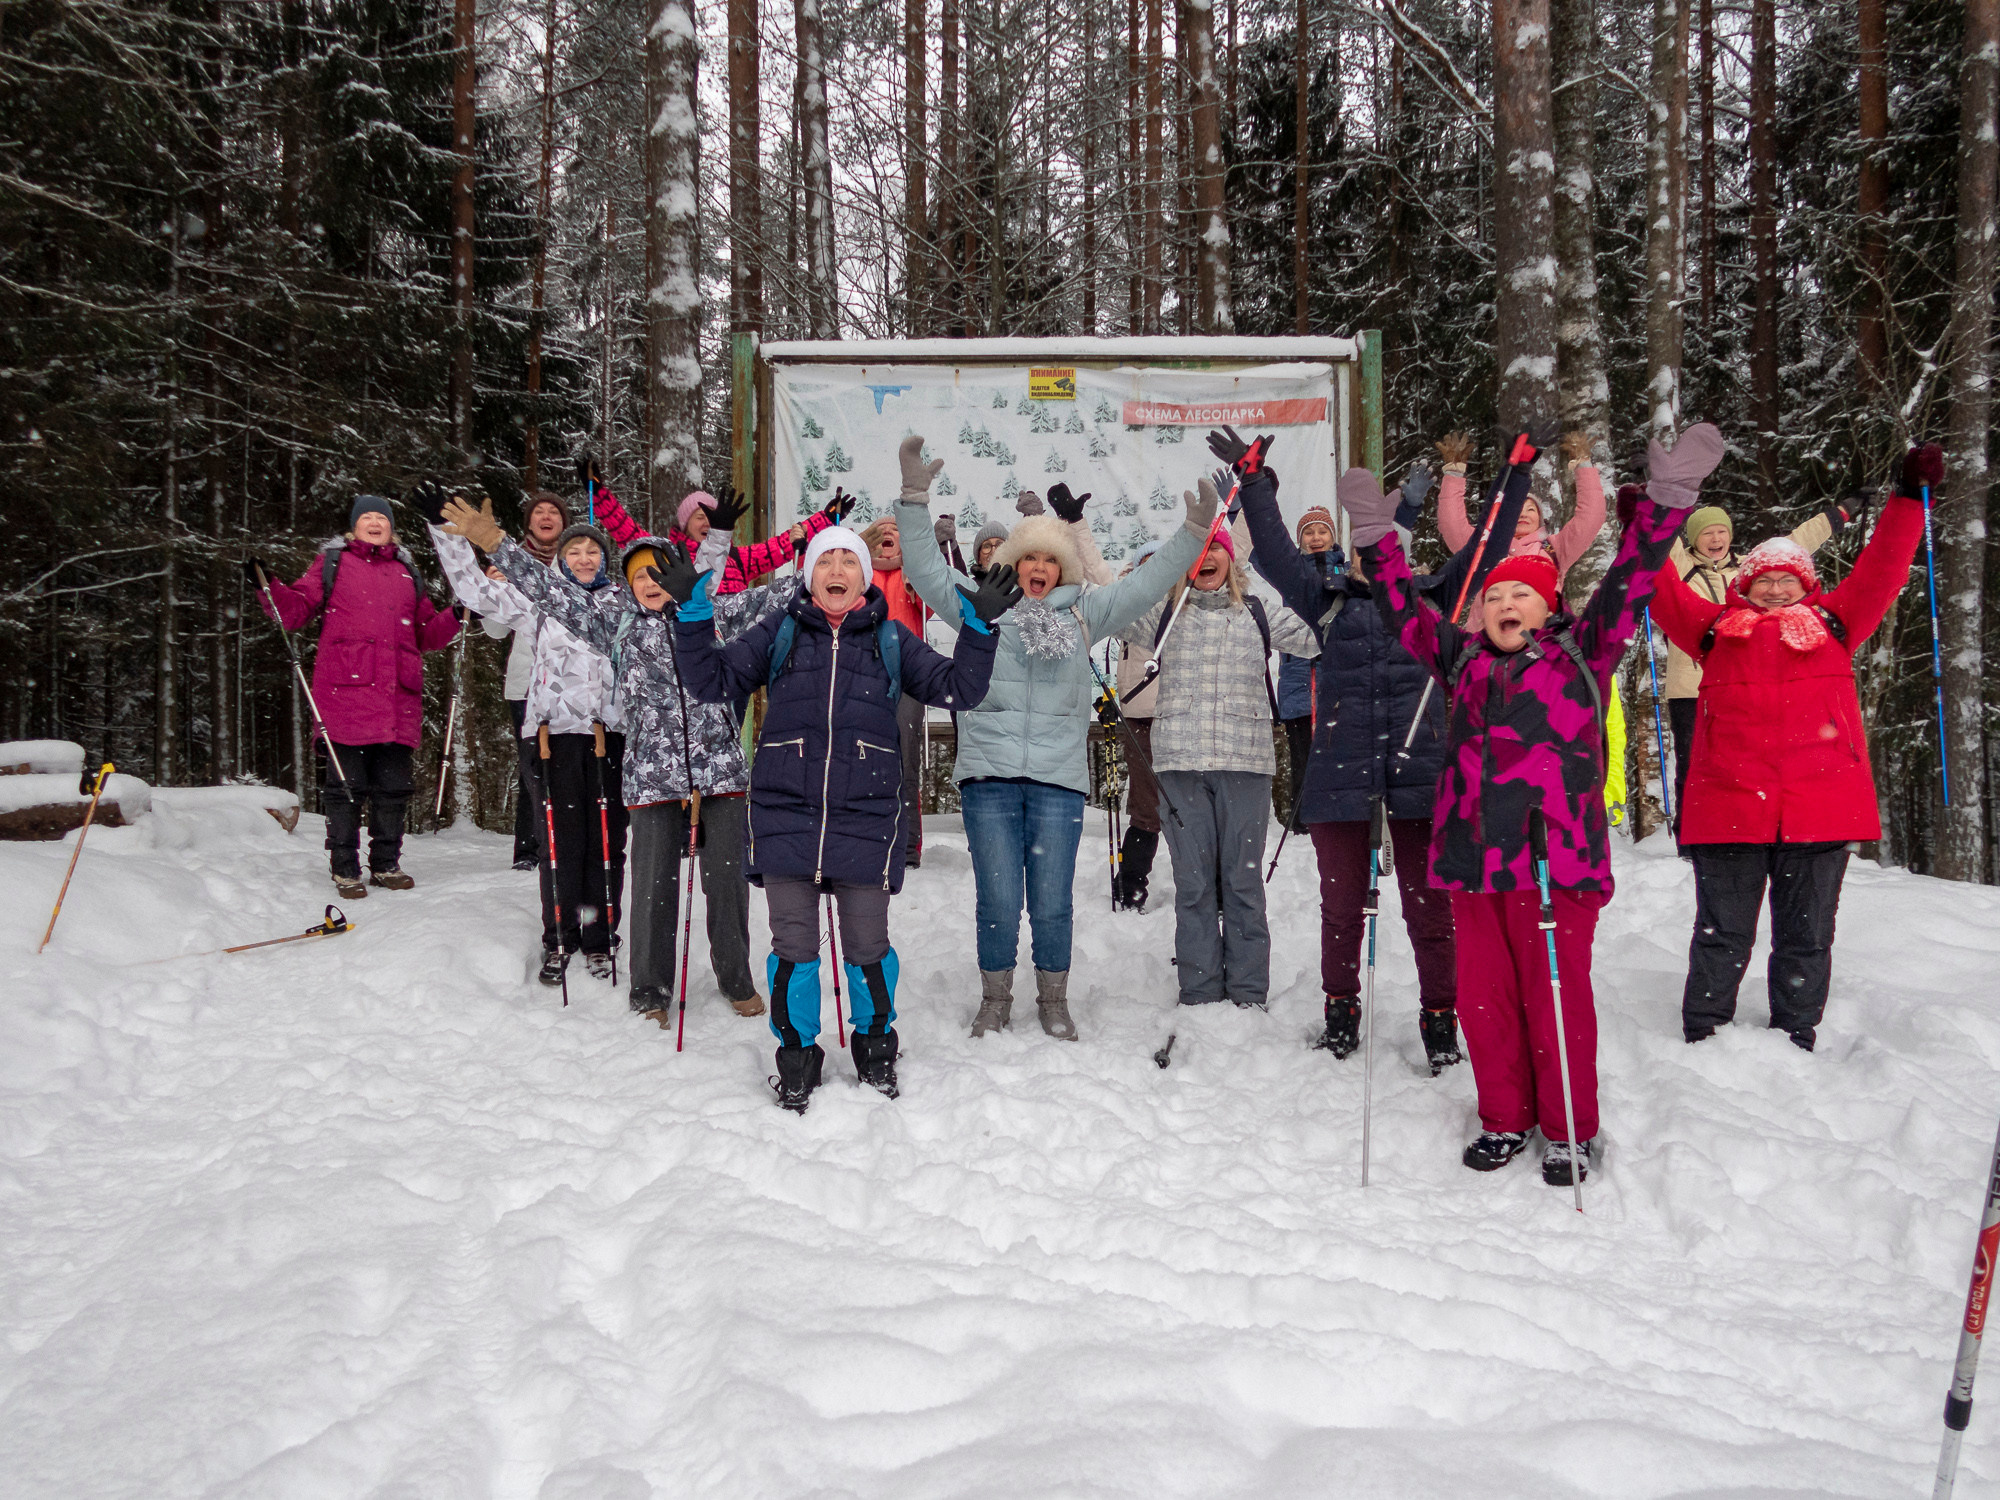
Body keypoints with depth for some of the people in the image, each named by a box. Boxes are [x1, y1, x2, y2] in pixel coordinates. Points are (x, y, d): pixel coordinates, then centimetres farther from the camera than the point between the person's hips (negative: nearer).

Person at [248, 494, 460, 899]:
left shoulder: (406, 572, 23)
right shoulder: (333, 562, 13)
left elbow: (428, 633, 25)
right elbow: (296, 608, 4)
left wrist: (458, 616, 10)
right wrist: (267, 587, -12)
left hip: (397, 697, 4)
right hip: (345, 691, -3)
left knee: (394, 785, 6)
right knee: (346, 785, -3)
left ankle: (385, 864, 18)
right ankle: (345, 869, 6)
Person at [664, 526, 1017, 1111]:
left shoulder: (892, 639, 11)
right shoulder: (778, 632, 10)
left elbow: (956, 688, 8)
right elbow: (712, 680, 9)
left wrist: (979, 626, -5)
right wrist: (693, 613, -3)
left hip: (866, 815, 0)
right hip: (785, 812, 0)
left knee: (867, 944, 6)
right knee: (793, 944, 4)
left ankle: (875, 1044, 29)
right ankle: (798, 1054, 22)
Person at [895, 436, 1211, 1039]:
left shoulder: (1083, 613, 11)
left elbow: (1145, 584, 12)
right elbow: (925, 569, 6)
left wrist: (1193, 533, 6)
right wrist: (916, 497, -2)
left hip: (1058, 778, 1)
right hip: (988, 774, -1)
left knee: (1052, 901, 4)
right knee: (997, 898, 1)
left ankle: (1054, 1002, 21)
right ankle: (995, 1000, 19)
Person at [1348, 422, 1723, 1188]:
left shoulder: (1581, 652, 9)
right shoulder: (1464, 660, 18)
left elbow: (1630, 579, 3)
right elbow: (1405, 609, 25)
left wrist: (1666, 497, -4)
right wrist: (1376, 535, 23)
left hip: (1556, 857, -4)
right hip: (1471, 858, 4)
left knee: (1557, 994, 0)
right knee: (1484, 996, 8)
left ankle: (1568, 1131, 15)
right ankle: (1504, 1119, 24)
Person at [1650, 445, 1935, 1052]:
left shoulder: (1832, 622, 16)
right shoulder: (1716, 628, 13)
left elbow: (1882, 570, 13)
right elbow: (1665, 593, 7)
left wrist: (1910, 499, 8)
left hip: (1819, 807, 2)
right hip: (1727, 805, -1)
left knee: (1806, 936, 10)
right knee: (1722, 935, 4)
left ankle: (1795, 1042, 22)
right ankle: (1703, 1038, 13)